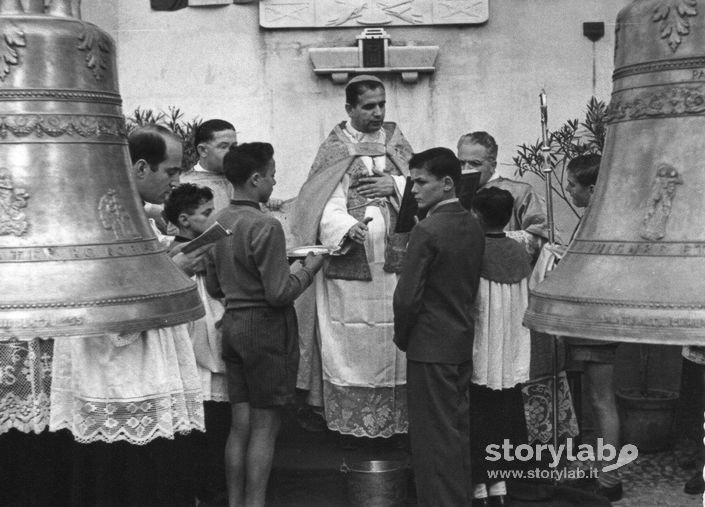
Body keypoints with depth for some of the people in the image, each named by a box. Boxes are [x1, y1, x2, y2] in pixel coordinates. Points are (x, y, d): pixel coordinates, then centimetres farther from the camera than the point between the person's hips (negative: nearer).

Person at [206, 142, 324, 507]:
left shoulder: (218, 222, 6)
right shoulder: (265, 226, -18)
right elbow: (279, 293, -19)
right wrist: (308, 269, -4)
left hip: (233, 326, 7)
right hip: (267, 328, -7)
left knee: (240, 423, 14)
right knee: (265, 426, 2)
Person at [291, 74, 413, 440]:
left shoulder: (398, 145, 12)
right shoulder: (334, 150, 2)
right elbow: (325, 204, -10)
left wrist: (395, 186, -10)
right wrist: (347, 227, -29)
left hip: (395, 263, 3)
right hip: (349, 267, -3)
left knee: (393, 342, 5)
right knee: (349, 344, -1)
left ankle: (395, 419, 13)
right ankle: (348, 422, 9)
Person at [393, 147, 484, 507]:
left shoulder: (427, 231, -19)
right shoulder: (473, 227, 6)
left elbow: (407, 297, -18)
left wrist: (401, 337, -2)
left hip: (430, 348, -8)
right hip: (464, 344, 8)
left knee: (434, 435, 0)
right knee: (458, 429, 17)